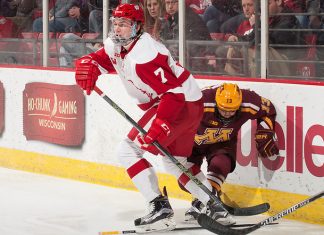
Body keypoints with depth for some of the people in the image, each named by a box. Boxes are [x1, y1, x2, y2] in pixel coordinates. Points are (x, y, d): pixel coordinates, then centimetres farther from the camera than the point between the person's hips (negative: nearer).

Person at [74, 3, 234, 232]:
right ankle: (216, 208, 28)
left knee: (129, 150, -14)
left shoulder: (144, 54, -26)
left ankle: (160, 208, -16)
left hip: (183, 103, -11)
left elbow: (173, 92, -30)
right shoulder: (115, 45, 3)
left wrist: (159, 128, -39)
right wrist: (87, 65, -17)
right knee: (175, 160, 25)